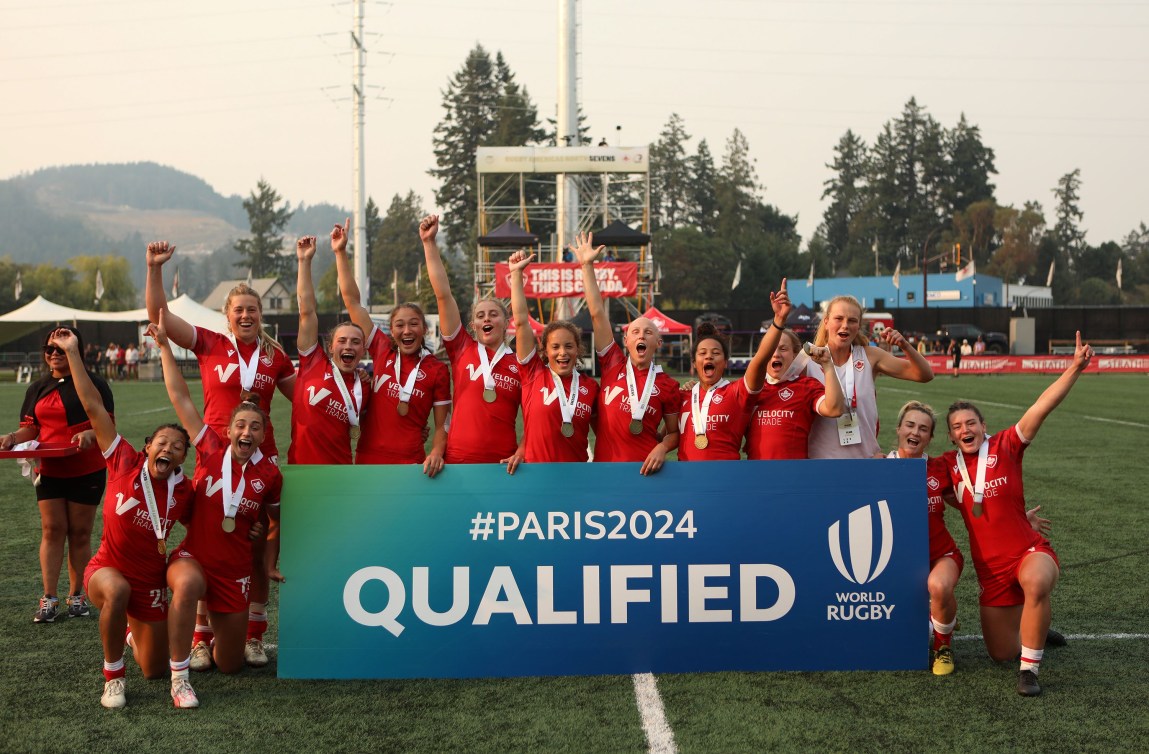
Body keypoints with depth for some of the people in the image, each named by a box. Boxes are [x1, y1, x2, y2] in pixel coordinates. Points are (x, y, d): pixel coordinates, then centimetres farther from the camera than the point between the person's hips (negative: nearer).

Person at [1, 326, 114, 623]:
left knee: (80, 532, 4)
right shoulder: (37, 389, 12)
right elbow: (30, 428, 11)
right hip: (49, 470, 3)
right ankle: (49, 599, 2)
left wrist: (91, 434, -28)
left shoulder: (94, 384, -2)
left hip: (87, 471, -3)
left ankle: (77, 596, 14)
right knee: (52, 530, 0)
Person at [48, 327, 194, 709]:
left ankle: (134, 634, 48)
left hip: (151, 584, 3)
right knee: (118, 590, -41)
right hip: (107, 570, -2)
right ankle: (112, 677, -19)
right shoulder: (125, 464, -15)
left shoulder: (184, 492, -11)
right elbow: (93, 406, -15)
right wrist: (72, 353, -15)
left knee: (154, 670, 9)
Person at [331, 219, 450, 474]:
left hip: (411, 463, -2)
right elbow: (352, 301, 5)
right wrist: (340, 252, 3)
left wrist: (436, 454, -17)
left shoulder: (437, 369, -1)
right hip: (368, 460, 2)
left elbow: (442, 425, 2)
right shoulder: (382, 351, 4)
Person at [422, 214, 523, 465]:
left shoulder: (520, 364, 5)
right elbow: (443, 295, 0)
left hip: (502, 463, 0)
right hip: (458, 460, 0)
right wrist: (429, 243, -4)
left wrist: (521, 454, -9)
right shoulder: (462, 350, 5)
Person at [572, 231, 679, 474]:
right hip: (605, 466, 0)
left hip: (645, 469, 0)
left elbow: (674, 432, 11)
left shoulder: (667, 384, 4)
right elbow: (597, 314, 1)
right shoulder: (613, 365, 3)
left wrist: (662, 448, -12)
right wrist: (587, 266, 0)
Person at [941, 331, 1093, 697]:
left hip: (1029, 552, -4)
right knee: (1001, 653, 8)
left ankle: (1029, 671, -25)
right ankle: (1033, 629, 43)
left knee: (1035, 584, -41)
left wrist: (1074, 368, -28)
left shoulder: (1006, 446, -5)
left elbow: (1042, 406, -17)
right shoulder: (948, 465, 4)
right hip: (990, 569, 4)